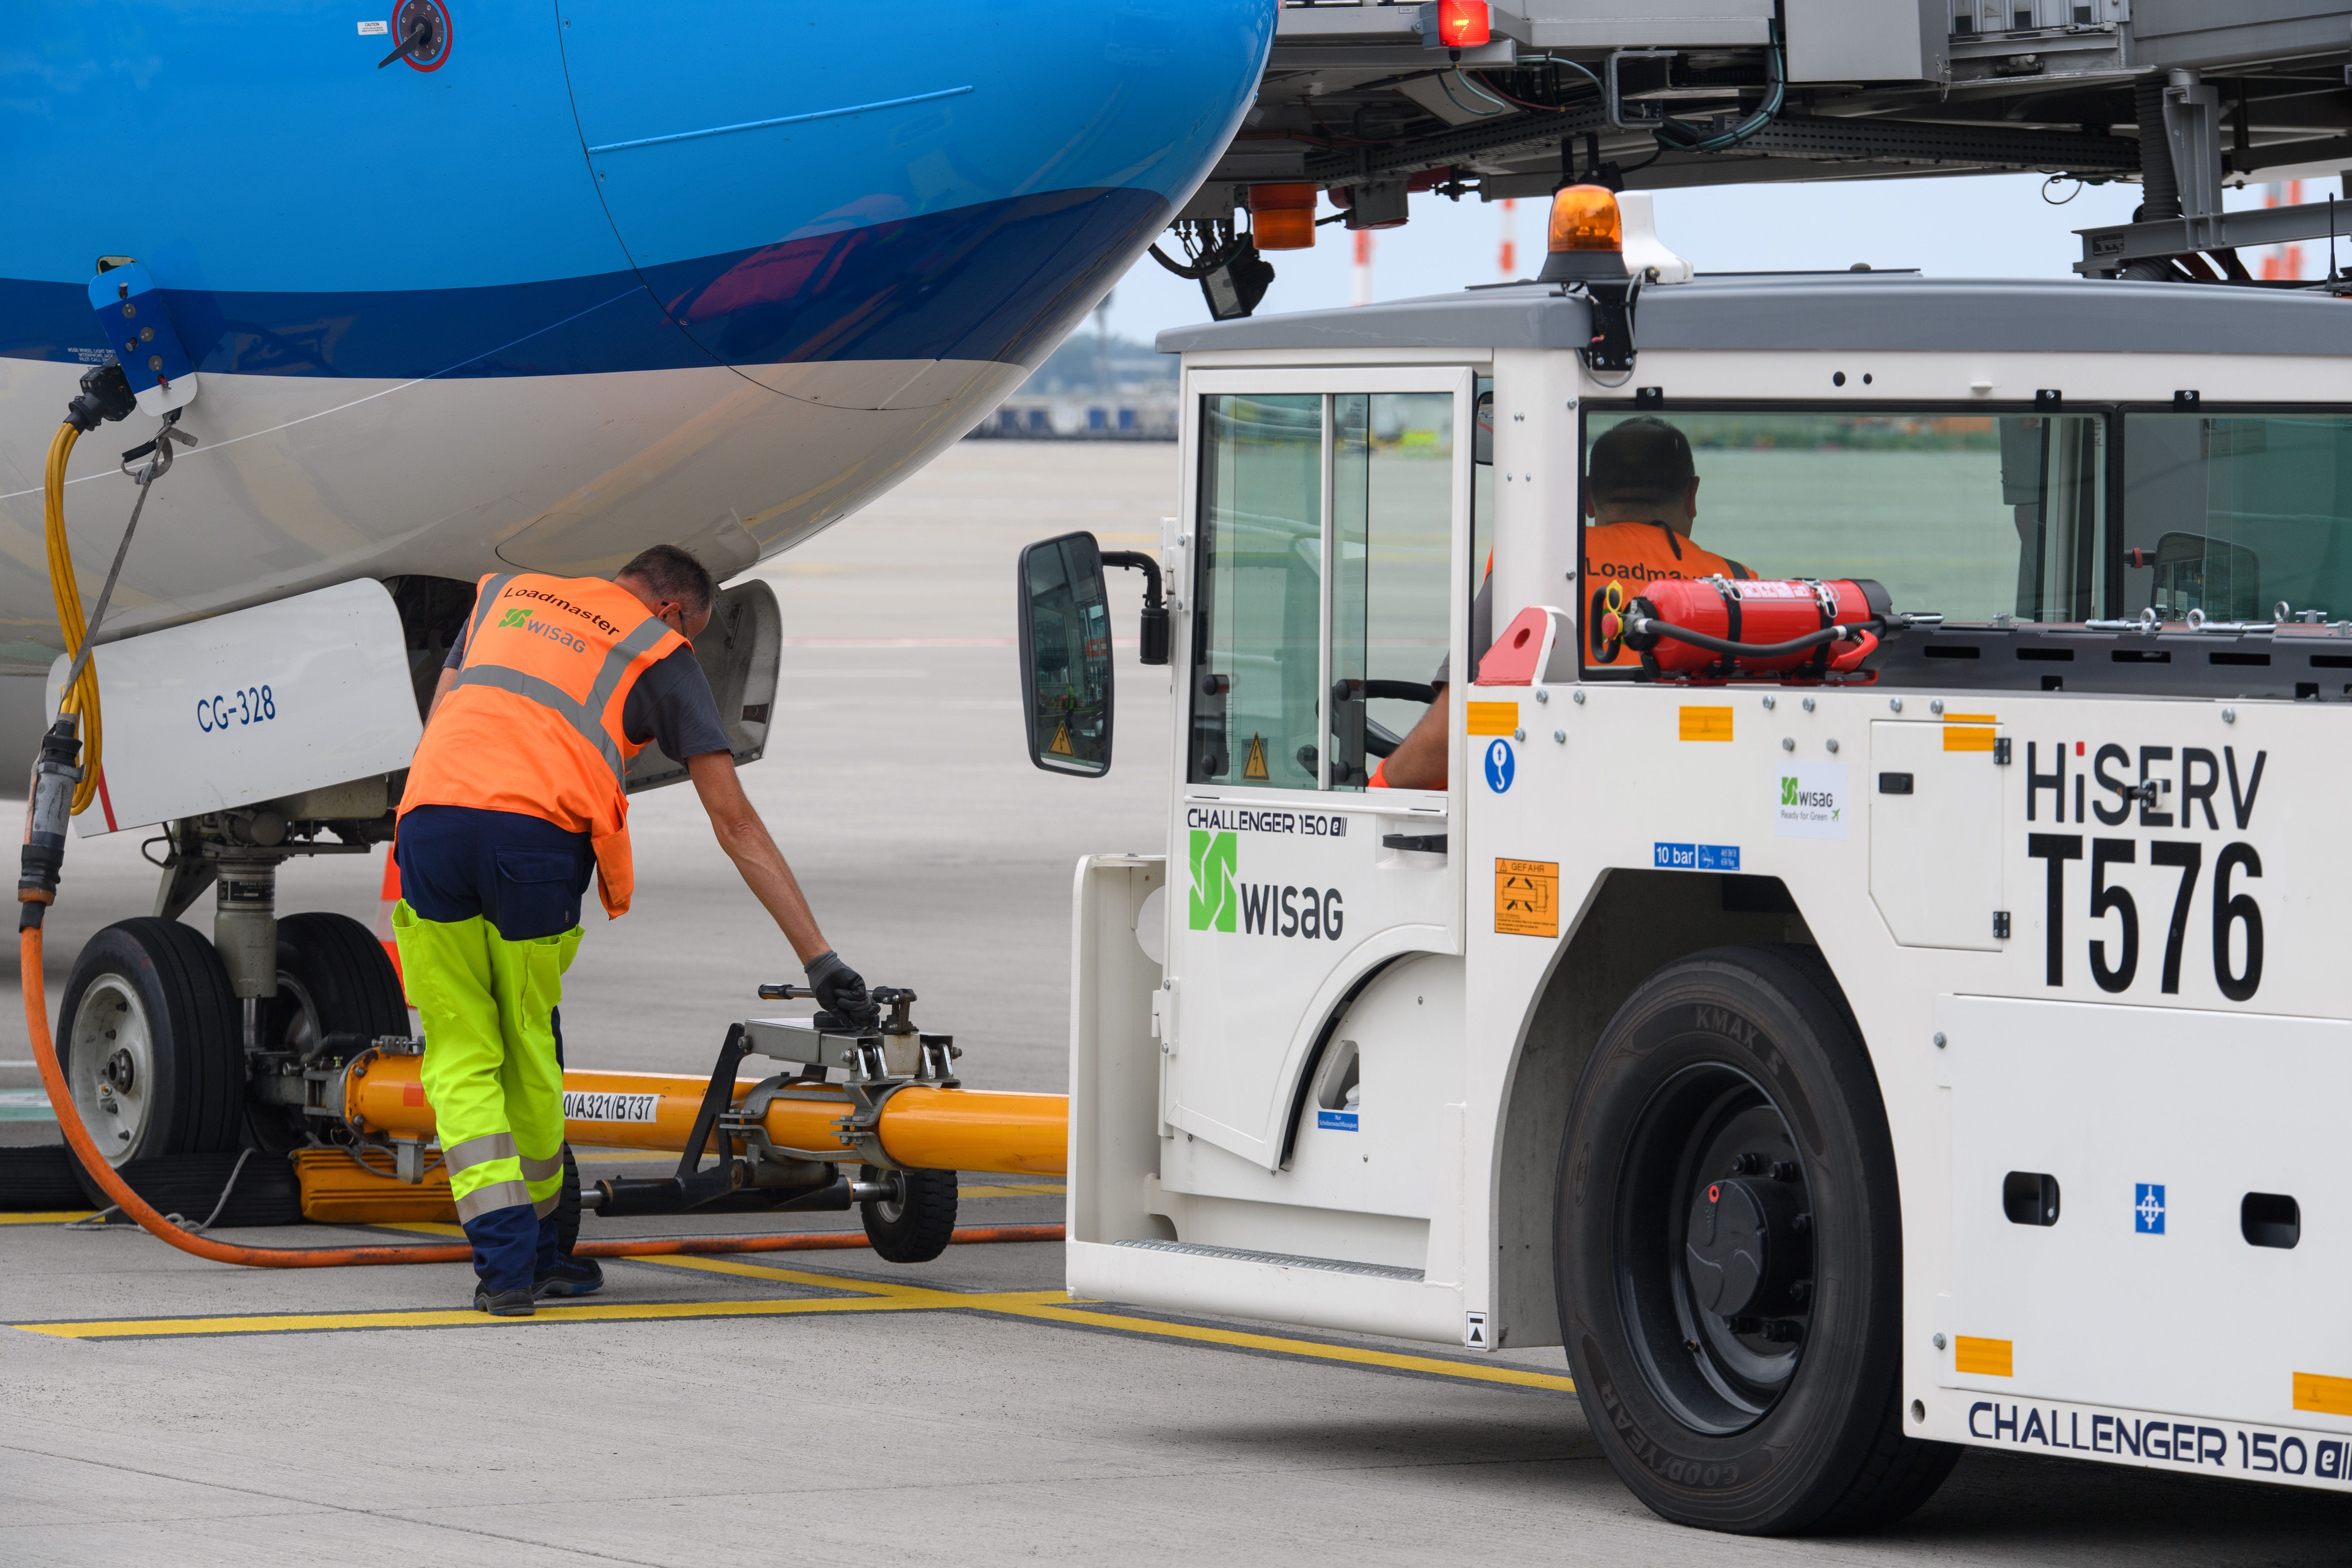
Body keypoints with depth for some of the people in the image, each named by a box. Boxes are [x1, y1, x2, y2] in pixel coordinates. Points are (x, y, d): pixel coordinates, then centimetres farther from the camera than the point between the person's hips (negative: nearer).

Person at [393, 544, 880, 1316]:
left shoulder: (506, 593, 32)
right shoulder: (663, 654, 19)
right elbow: (735, 823, 15)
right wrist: (819, 958, 15)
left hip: (429, 816, 2)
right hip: (535, 838, -2)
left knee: (461, 1061, 8)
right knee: (529, 1053, 17)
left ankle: (505, 1260, -2)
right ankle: (535, 1246, 30)